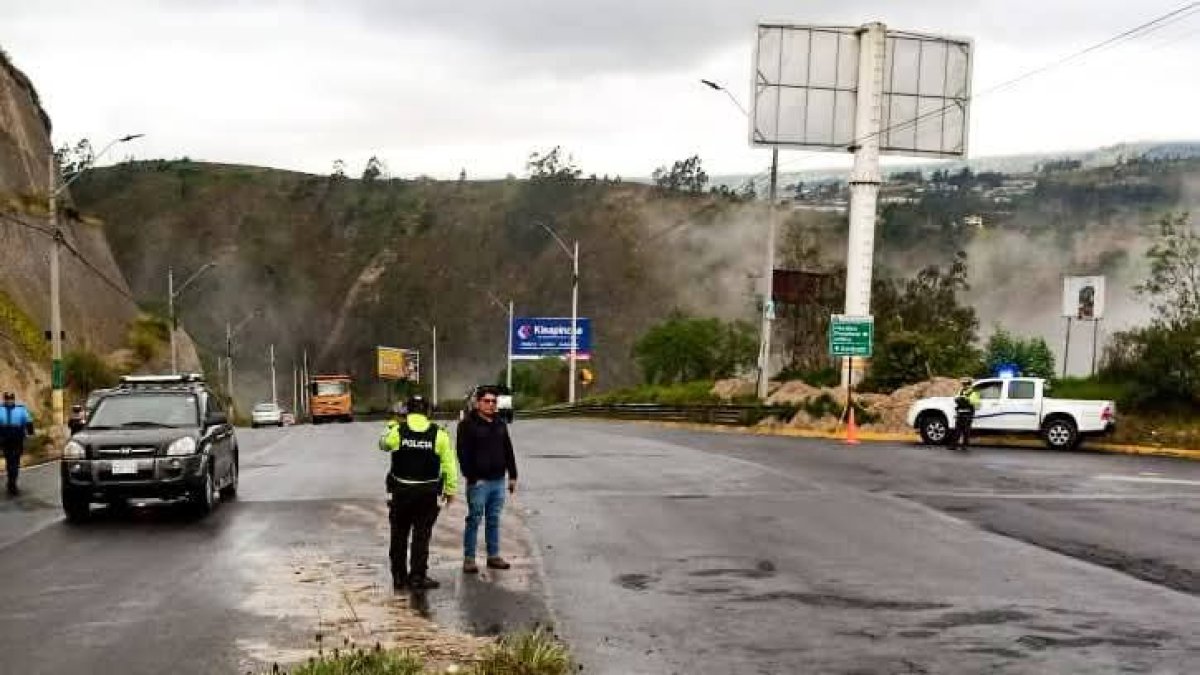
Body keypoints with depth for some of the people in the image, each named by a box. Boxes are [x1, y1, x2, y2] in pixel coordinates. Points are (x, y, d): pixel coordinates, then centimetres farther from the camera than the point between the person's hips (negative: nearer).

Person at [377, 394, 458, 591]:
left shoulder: (396, 431, -4)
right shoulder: (439, 434, -4)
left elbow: (383, 444, 17)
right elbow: (449, 464, -3)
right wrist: (450, 489, 7)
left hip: (401, 491, 1)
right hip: (427, 493, -1)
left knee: (399, 535, 13)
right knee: (421, 536, 5)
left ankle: (399, 577, 19)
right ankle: (417, 577, 5)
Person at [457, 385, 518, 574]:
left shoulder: (500, 424, 13)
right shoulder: (468, 424, -7)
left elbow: (508, 451, 18)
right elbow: (463, 454, -12)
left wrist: (512, 475, 14)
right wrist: (471, 477, -17)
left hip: (498, 480, 6)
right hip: (479, 481, -6)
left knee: (494, 520, 12)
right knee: (474, 520, -1)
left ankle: (494, 556, 20)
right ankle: (469, 558, 5)